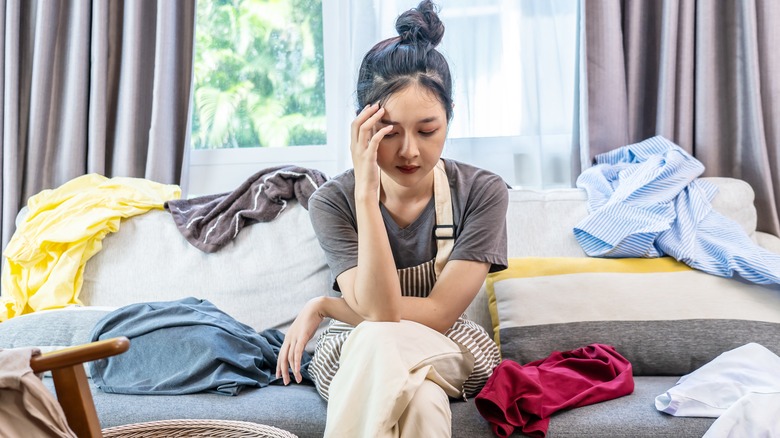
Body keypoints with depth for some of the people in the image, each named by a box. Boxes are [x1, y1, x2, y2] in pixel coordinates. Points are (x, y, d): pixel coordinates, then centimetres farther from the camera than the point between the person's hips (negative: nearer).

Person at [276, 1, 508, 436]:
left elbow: (437, 314, -17)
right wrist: (366, 192, -31)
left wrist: (322, 307, -15)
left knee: (381, 342, -33)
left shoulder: (483, 192, -14)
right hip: (353, 359, -1)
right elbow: (379, 310, -25)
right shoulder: (332, 201, -14)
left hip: (452, 356, 1)